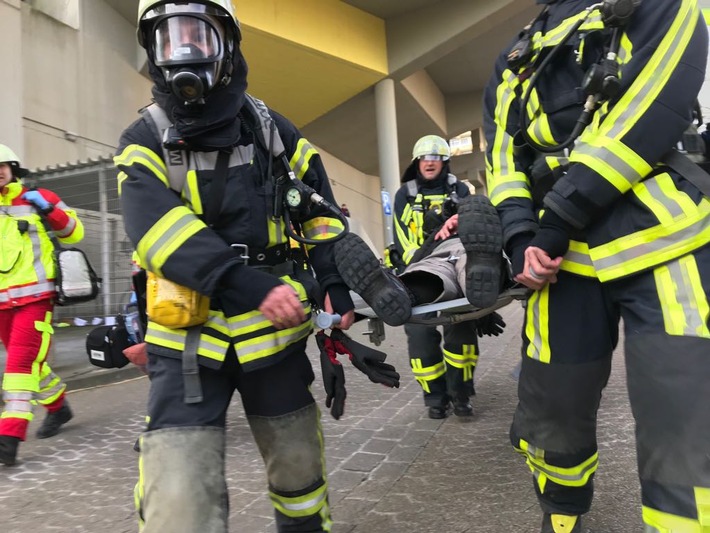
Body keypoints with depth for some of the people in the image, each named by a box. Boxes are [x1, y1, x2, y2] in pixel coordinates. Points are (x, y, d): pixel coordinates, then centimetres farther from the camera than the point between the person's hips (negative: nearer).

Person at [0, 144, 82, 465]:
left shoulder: (37, 199, 2)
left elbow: (74, 233, 3)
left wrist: (49, 211, -12)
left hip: (36, 295, -5)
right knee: (27, 360, 15)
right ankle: (57, 407, 35)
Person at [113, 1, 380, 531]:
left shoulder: (271, 129, 6)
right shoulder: (145, 142, 0)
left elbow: (320, 211, 11)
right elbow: (155, 228, -18)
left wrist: (334, 283, -1)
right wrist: (248, 284, -30)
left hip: (276, 332, 2)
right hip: (189, 340, -1)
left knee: (300, 473, 17)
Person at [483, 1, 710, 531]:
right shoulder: (513, 64, 22)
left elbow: (658, 103, -9)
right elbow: (503, 156, 11)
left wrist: (559, 216, -15)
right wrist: (521, 237, -8)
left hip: (662, 247, -3)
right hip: (568, 260, 4)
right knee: (549, 423, 12)